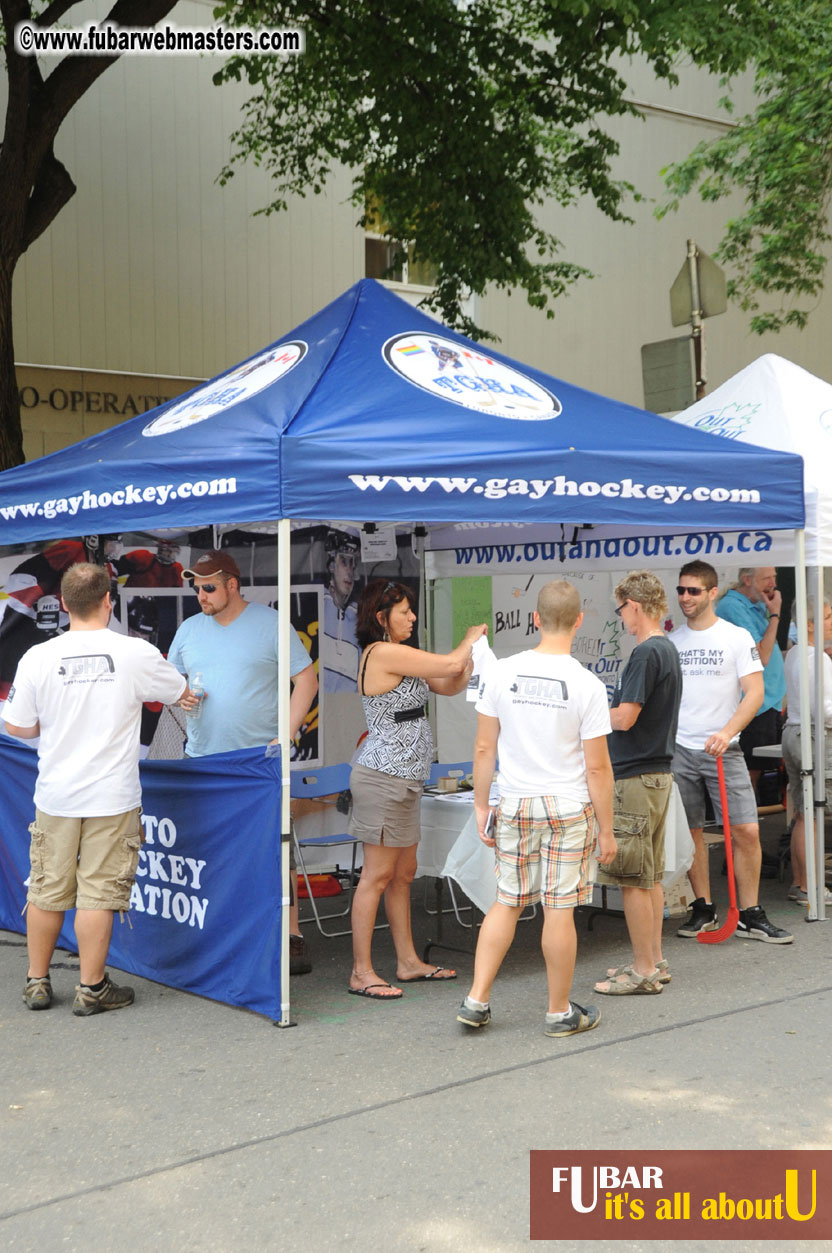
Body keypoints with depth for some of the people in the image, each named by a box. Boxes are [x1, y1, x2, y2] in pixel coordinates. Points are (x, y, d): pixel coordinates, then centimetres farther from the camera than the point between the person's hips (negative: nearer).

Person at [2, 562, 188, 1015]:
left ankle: (37, 982, 26)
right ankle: (91, 989, 11)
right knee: (98, 893, 4)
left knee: (47, 891, 14)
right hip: (112, 796, -2)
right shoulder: (136, 654, -9)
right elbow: (182, 693, 9)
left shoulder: (37, 657, -7)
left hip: (55, 795, 2)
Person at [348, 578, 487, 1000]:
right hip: (384, 778, -10)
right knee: (377, 876, -5)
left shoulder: (398, 656, 15)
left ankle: (408, 962, 23)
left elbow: (449, 686, 18)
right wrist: (471, 637, 4)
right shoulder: (384, 653, -16)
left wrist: (471, 658, 0)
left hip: (403, 780, 10)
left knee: (403, 874, 15)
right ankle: (361, 973, 2)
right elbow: (450, 664, -15)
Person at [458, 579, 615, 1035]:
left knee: (506, 903, 15)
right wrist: (606, 829, -1)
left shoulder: (500, 673, -3)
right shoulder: (587, 685, -12)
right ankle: (560, 1012, 17)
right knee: (559, 910, 4)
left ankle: (476, 1000, 15)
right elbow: (597, 766, -10)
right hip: (569, 808, -3)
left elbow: (484, 749, 1)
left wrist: (481, 806, 11)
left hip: (514, 804, 3)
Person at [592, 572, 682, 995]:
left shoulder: (645, 653, -17)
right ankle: (654, 962, 22)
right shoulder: (669, 651, 13)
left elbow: (625, 718, -21)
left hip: (635, 777, -10)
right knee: (650, 876, 15)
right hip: (659, 771, 10)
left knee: (632, 879, -2)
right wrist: (607, 711, 15)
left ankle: (643, 971, 4)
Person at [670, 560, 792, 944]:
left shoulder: (737, 637, -1)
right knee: (691, 832, 6)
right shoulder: (671, 641, 8)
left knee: (746, 830, -7)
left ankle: (749, 916, 4)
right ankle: (704, 911, 18)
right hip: (678, 749, 2)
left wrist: (727, 731, -22)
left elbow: (755, 692, -8)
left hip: (723, 749, -2)